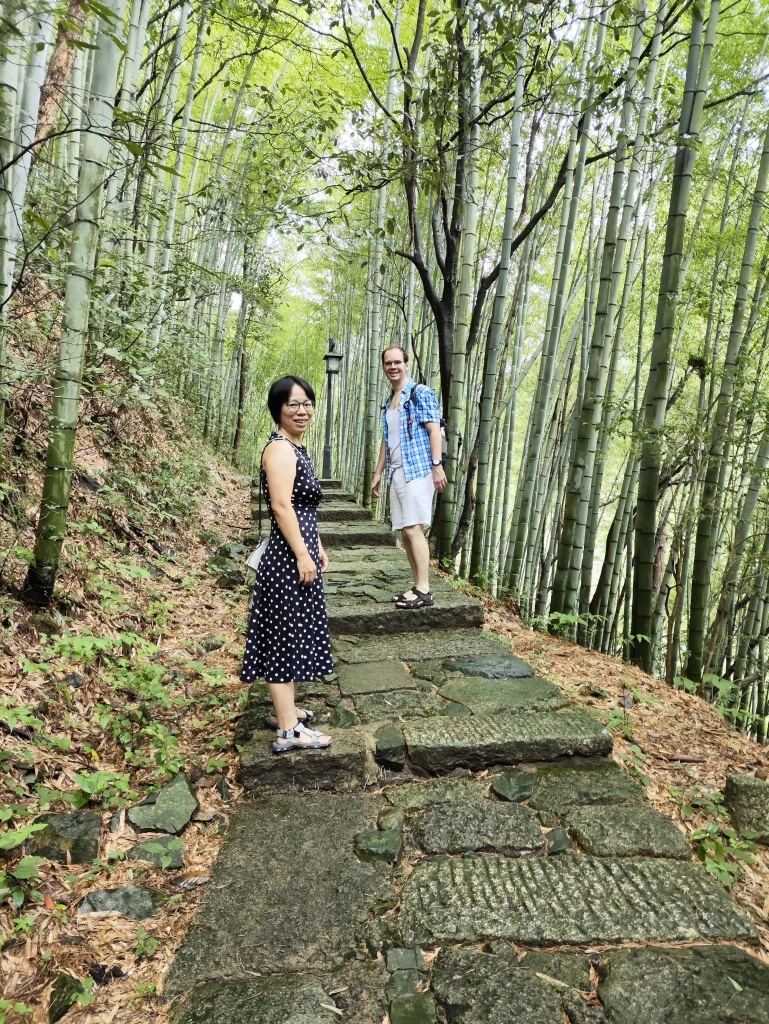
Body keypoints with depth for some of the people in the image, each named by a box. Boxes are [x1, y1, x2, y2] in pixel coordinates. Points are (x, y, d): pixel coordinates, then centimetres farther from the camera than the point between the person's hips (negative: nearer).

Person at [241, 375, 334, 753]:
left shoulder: (296, 448, 16)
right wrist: (303, 556, -22)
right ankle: (289, 731, 3)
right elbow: (282, 507, -22)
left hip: (299, 553, 10)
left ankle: (284, 710, 30)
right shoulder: (280, 449, -15)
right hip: (288, 558, -10)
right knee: (286, 635, -5)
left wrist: (317, 547, 20)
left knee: (291, 634, 17)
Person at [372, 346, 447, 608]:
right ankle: (418, 587, 13)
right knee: (405, 531, 7)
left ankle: (424, 590, -7)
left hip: (417, 470, -8)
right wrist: (378, 473, 23)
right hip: (396, 473, 8)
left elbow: (434, 429, -11)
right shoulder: (389, 403, 20)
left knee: (414, 529, -12)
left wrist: (437, 465, -20)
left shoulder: (421, 393, -3)